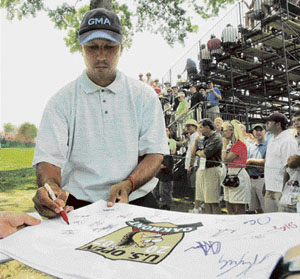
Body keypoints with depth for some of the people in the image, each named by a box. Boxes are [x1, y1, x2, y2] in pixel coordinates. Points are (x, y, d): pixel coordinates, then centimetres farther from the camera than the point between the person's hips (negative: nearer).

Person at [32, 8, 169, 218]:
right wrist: (50, 186, -28)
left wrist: (127, 184, -17)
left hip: (136, 200, 1)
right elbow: (48, 156, -5)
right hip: (79, 204, 0)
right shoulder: (62, 101, 4)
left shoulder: (144, 96, 6)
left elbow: (155, 153, 1)